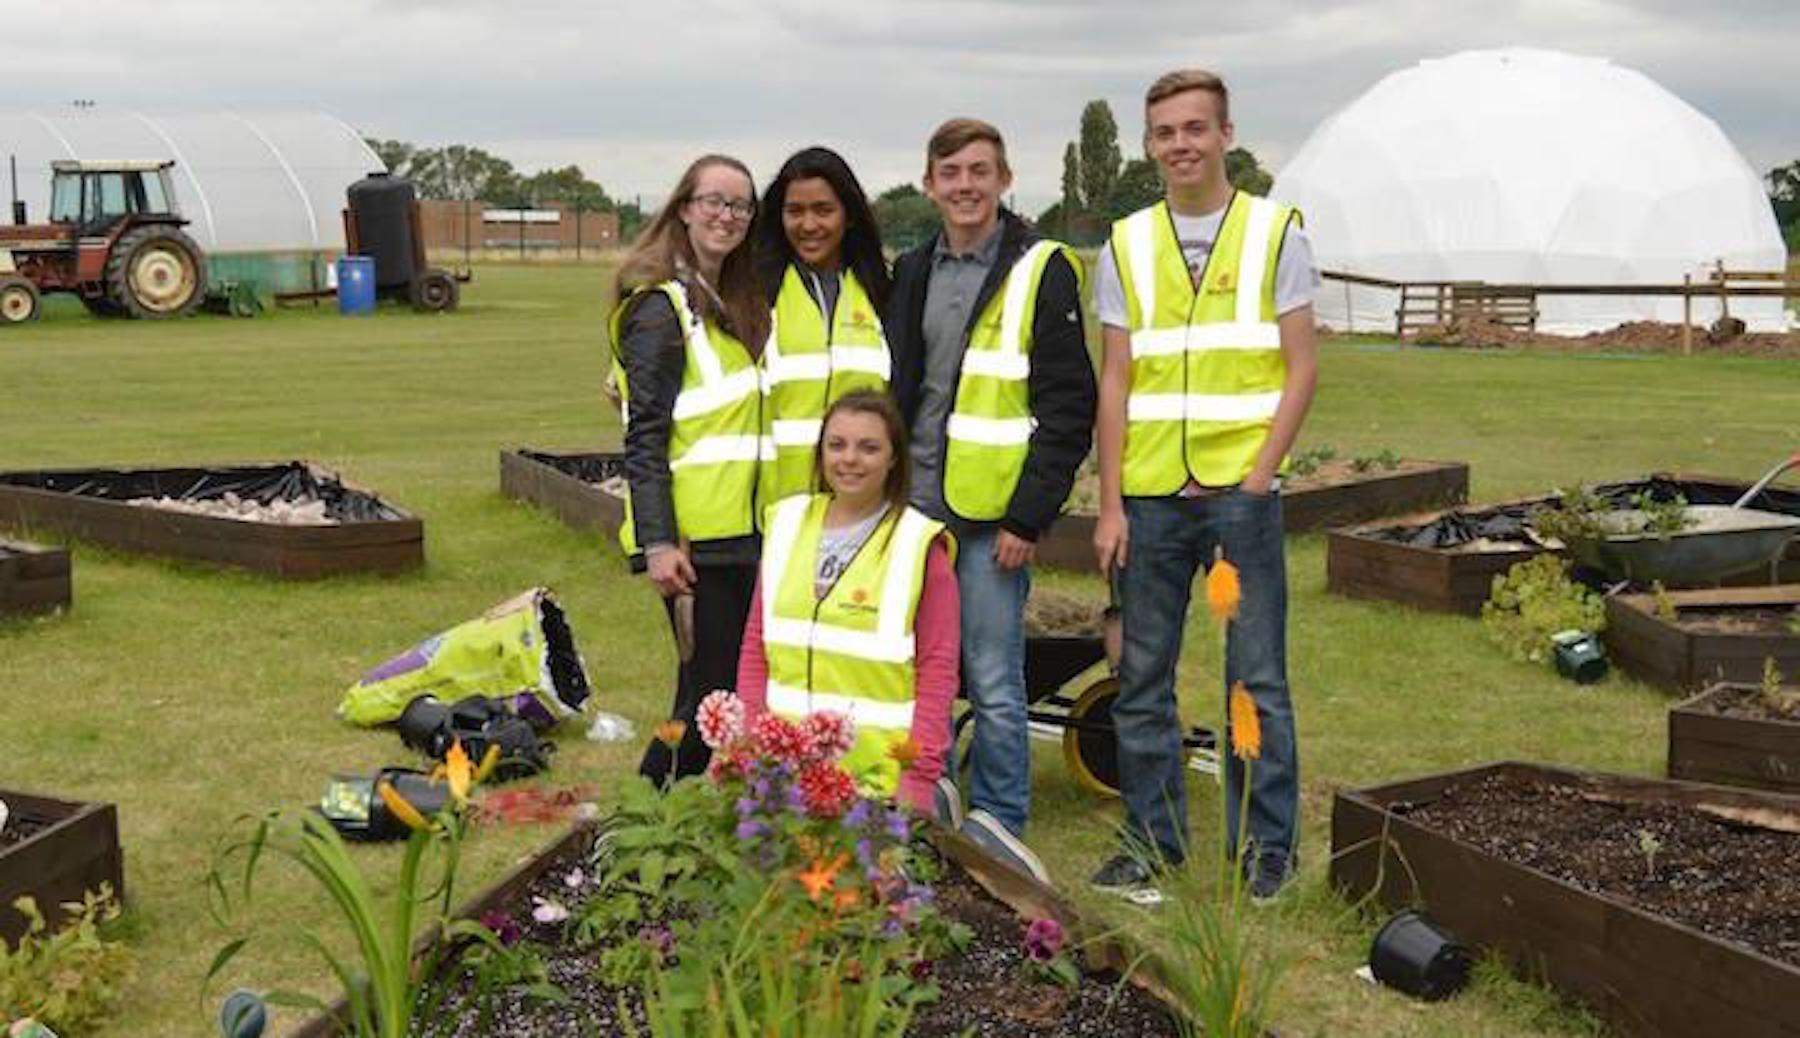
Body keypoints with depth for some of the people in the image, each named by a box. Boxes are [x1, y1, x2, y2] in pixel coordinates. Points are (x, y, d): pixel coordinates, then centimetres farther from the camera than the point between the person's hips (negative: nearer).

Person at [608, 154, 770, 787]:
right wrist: (658, 543, -21)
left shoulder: (736, 306, 17)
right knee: (712, 691, -6)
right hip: (694, 538, -8)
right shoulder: (662, 309, -8)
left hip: (741, 532, 8)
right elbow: (645, 437, -14)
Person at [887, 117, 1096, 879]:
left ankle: (999, 836, 14)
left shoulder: (1041, 272, -5)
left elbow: (1067, 408, -9)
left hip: (990, 516, -6)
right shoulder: (913, 273, 13)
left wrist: (1028, 517, -14)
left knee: (994, 686, 0)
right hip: (913, 509, 6)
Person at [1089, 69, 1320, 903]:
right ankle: (1152, 840, 22)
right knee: (1142, 679, 8)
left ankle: (1266, 848, 15)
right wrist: (1110, 504, 0)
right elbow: (1116, 381, 6)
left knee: (1257, 679, 3)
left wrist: (1257, 477, -10)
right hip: (1150, 496, 3)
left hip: (1240, 491, -2)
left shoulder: (1276, 233, 2)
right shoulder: (1127, 246, 9)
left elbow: (1301, 367, 0)